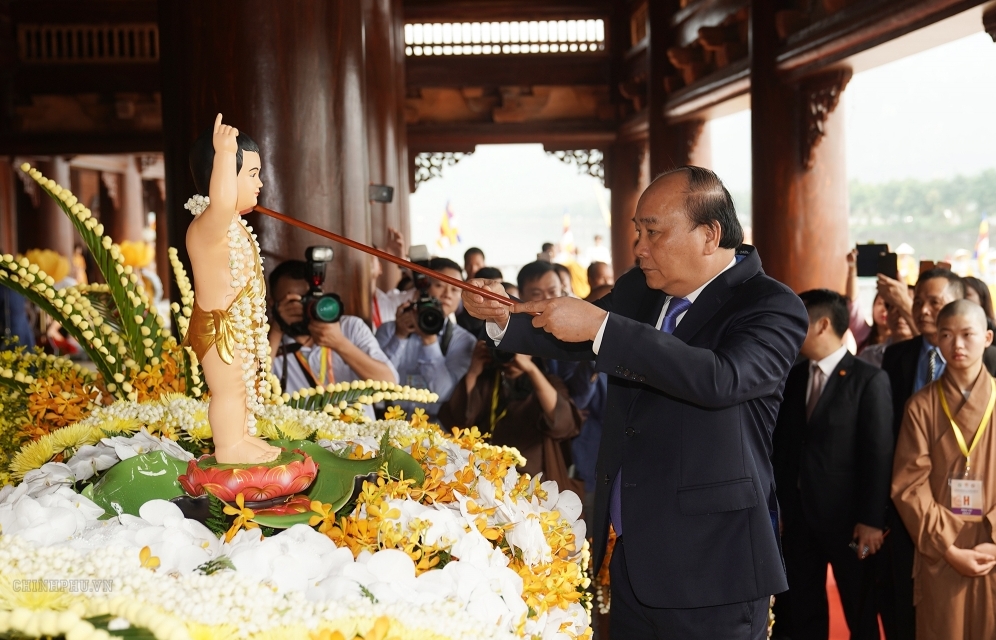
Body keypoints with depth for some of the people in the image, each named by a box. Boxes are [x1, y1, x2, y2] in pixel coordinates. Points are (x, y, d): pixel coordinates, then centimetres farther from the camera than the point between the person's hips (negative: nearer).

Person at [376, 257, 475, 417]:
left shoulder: (464, 341, 2)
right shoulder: (389, 330, 7)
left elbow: (444, 394, -11)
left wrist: (429, 339, -17)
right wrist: (399, 337, -12)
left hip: (433, 422, -1)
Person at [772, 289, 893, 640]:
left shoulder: (869, 379, -8)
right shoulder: (793, 376, 7)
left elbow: (879, 454, -11)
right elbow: (782, 444, 7)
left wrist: (872, 519, -13)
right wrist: (777, 505, 3)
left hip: (845, 516, -5)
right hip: (797, 513, 5)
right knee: (802, 611, 14)